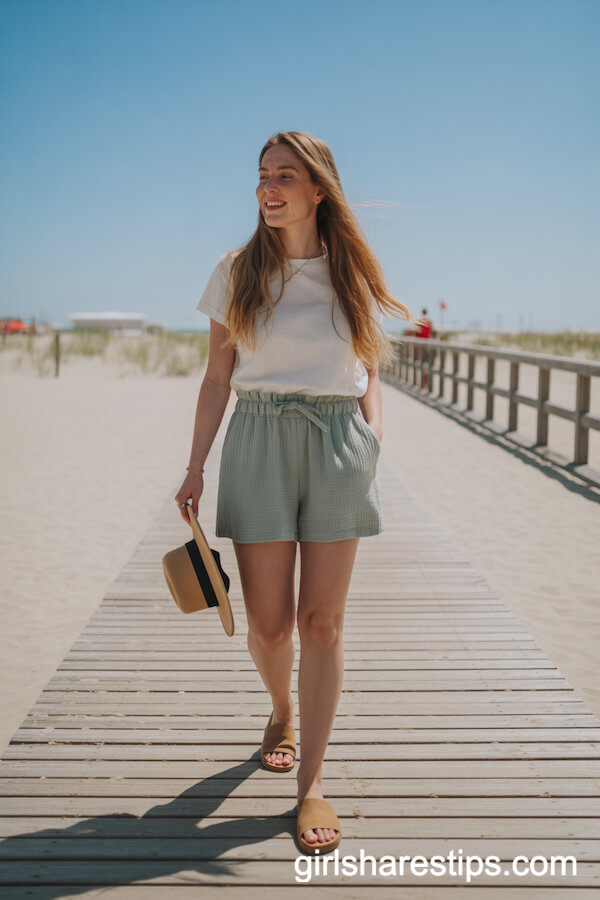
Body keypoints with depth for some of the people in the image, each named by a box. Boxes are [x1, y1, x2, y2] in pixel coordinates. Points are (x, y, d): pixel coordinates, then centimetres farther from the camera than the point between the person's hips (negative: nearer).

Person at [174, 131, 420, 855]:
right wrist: (195, 467, 1)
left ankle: (312, 783, 9)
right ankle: (282, 711, 35)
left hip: (337, 442, 1)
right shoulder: (237, 272, 4)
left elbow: (368, 369, 12)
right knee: (268, 619, 0)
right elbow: (218, 376, 5)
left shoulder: (352, 273, 7)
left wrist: (375, 429, -6)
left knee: (321, 619, -1)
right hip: (259, 441, 0)